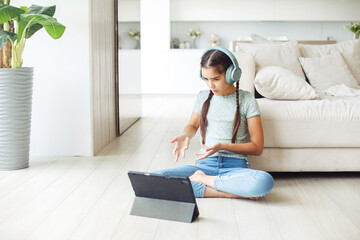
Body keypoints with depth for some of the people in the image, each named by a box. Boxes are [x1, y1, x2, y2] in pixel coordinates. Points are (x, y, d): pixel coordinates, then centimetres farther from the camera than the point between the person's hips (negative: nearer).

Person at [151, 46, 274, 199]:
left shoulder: (246, 100, 1)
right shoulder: (203, 98, 11)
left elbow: (257, 147, -1)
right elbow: (192, 125, 28)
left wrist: (222, 146, -13)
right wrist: (185, 136, 4)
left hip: (235, 167, -2)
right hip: (204, 165, 2)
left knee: (265, 181, -38)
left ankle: (202, 180, -18)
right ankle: (226, 192, -22)